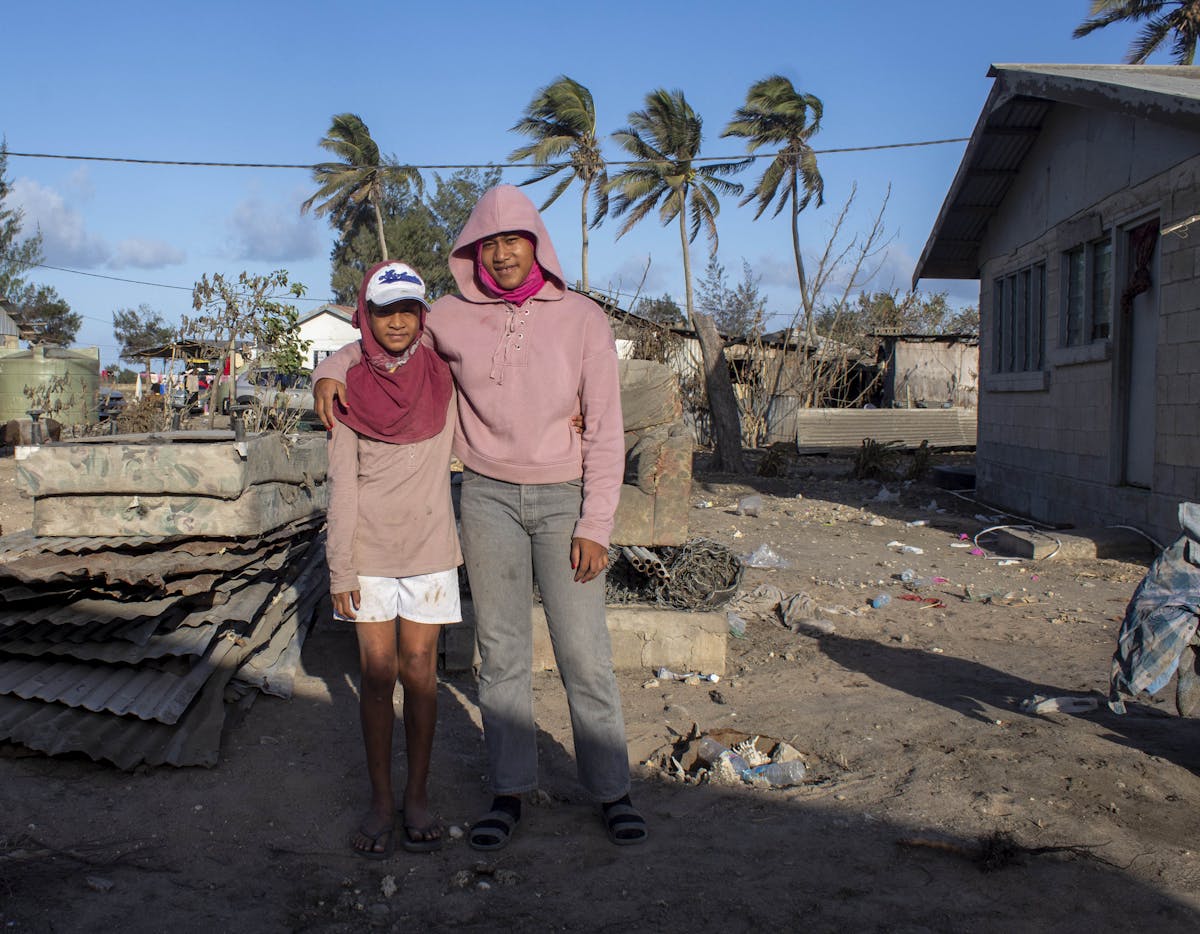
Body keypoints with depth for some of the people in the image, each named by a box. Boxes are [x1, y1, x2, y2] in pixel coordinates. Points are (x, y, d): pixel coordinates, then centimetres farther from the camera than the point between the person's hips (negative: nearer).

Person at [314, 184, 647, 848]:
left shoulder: (583, 320, -5)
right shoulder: (453, 318, -1)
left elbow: (604, 433, -4)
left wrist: (595, 527, -8)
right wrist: (332, 370, -3)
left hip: (564, 498, -1)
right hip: (488, 498, 2)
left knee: (584, 653, 0)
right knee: (501, 651, 7)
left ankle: (611, 790, 14)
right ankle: (509, 792, 18)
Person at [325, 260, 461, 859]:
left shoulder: (443, 376, 0)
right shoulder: (349, 388, -2)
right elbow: (342, 483, -2)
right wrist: (341, 566, -4)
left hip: (428, 546, 1)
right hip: (369, 549, 0)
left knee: (420, 671, 4)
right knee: (378, 673, 3)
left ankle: (417, 796, 15)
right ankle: (380, 800, 14)